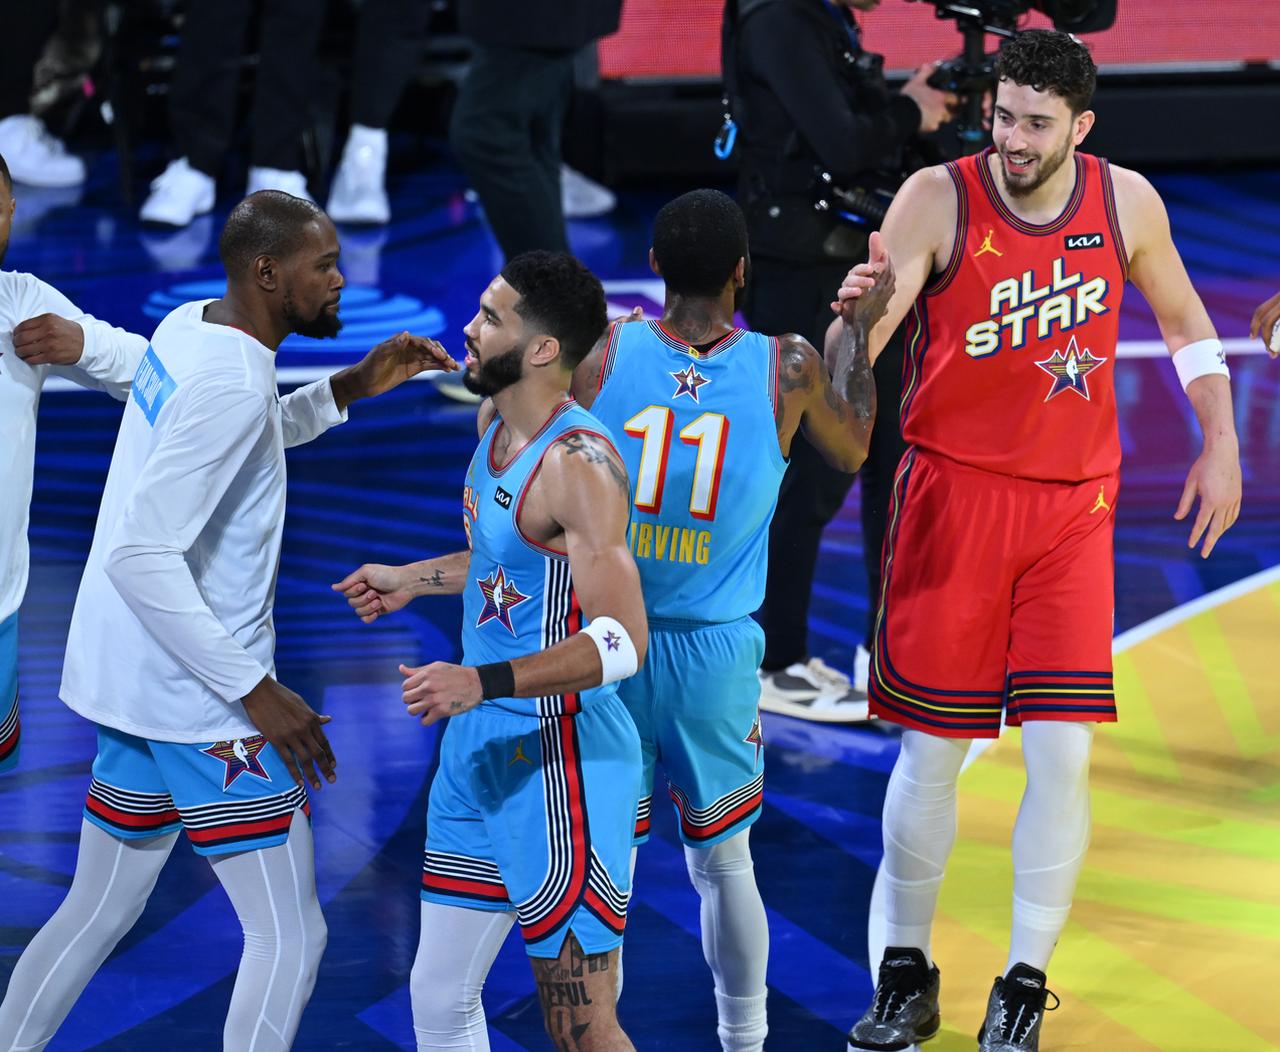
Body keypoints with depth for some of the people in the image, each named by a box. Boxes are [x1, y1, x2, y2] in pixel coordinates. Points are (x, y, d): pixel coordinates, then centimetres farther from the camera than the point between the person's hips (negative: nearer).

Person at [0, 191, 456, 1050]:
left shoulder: (189, 328, 6)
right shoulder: (232, 384, -22)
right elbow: (142, 556, -27)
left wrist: (350, 389, 16)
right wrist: (255, 691, -25)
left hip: (139, 685, 10)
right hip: (202, 701, -10)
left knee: (100, 912, 18)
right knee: (290, 940, -2)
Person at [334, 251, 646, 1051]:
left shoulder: (578, 463, -22)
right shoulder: (495, 422, 8)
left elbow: (622, 640, -28)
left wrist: (485, 681, -36)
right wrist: (413, 579, 30)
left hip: (558, 765, -10)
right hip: (481, 747, 10)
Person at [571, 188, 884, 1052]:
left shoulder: (605, 355, -9)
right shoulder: (787, 368, -7)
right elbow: (851, 450, 14)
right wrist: (859, 332, 22)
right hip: (716, 656, 1)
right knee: (724, 864, 18)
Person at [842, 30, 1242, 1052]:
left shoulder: (1126, 202, 0)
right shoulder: (939, 200, -9)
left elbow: (1184, 320, 16)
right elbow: (860, 333, -14)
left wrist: (1221, 445, 10)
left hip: (1073, 507, 2)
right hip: (954, 495, -2)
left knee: (1064, 753, -6)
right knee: (931, 750, 3)